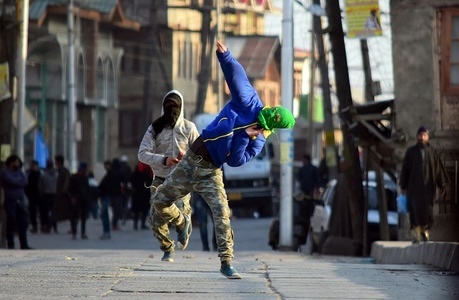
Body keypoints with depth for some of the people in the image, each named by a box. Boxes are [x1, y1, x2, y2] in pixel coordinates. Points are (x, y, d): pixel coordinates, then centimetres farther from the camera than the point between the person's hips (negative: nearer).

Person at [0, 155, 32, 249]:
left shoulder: (18, 171, 16)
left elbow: (25, 181, 2)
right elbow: (13, 181, -17)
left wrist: (17, 182, -12)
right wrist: (20, 180, 0)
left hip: (20, 201, 6)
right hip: (11, 201, -6)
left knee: (23, 223, 3)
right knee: (11, 224, -4)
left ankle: (24, 245, 6)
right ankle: (10, 246, 2)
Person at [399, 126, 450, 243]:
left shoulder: (432, 152, 5)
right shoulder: (410, 151, 2)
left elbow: (438, 168, 6)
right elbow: (405, 169, 3)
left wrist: (442, 185, 2)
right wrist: (403, 186, 1)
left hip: (428, 186, 1)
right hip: (414, 186, -1)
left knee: (427, 210, -2)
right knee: (415, 210, -8)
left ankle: (425, 231, 21)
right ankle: (415, 235, -5)